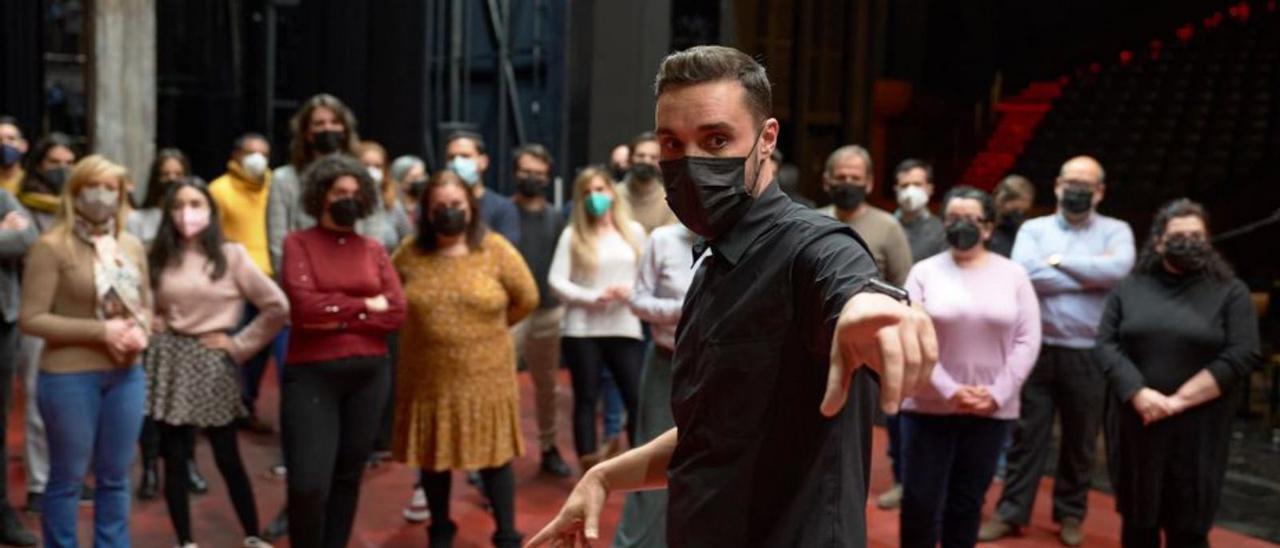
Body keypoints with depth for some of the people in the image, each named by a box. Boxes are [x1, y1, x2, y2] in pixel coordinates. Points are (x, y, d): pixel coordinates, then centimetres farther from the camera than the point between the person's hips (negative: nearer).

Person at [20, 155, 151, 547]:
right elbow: (31, 319, -12)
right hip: (70, 377, -5)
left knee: (115, 476, 15)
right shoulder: (51, 247, -10)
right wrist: (101, 331, -18)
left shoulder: (132, 245, 7)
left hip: (127, 374, 5)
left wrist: (141, 331, -5)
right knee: (67, 478, 7)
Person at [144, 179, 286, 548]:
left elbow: (277, 307, -7)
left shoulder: (231, 255, -3)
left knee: (228, 459, 3)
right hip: (168, 363, 3)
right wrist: (151, 325, 3)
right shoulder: (159, 257, 7)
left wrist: (239, 344, -6)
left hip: (213, 364, -3)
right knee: (174, 459, 6)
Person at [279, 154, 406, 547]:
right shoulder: (298, 243, 0)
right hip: (311, 373, -3)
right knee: (309, 483, -9)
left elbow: (396, 313, 0)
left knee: (348, 476, 12)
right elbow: (305, 306, -14)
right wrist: (365, 305, -6)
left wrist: (338, 317, -10)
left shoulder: (374, 249, 10)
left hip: (370, 374, 4)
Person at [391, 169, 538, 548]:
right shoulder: (410, 253, -3)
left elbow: (527, 299, 0)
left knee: (495, 453, 5)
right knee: (433, 455, 13)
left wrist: (488, 327, 7)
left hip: (485, 375, -1)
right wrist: (427, 325, 7)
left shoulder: (495, 250, -7)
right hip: (428, 377, 2)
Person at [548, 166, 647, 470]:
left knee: (638, 398, -3)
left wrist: (631, 290, -11)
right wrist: (592, 297, -15)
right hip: (582, 331, -1)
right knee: (586, 400, 6)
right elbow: (556, 281, -4)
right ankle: (590, 472, 16)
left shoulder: (634, 231, 9)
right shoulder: (572, 235, 2)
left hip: (625, 328, 1)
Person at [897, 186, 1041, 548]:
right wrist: (949, 391, -15)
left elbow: (1028, 341, 0)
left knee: (967, 502, 12)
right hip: (930, 407, -1)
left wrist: (998, 393, -11)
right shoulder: (924, 272, 0)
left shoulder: (1014, 275, 4)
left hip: (992, 412, 1)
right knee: (920, 501, 1)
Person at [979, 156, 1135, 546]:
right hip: (1037, 350, 0)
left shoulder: (1116, 231, 4)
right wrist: (1092, 275, -11)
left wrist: (1060, 261, -11)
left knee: (1080, 441, 12)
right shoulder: (1033, 229, 5)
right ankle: (1011, 512, 16)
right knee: (1026, 436, 7)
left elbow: (1118, 269, -18)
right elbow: (1025, 273, -14)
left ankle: (1070, 513, 27)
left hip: (1088, 356, 0)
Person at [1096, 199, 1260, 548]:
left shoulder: (1230, 291, 2)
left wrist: (1179, 400, -14)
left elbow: (1242, 356, -8)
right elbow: (1106, 345, 1)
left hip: (1197, 429, -2)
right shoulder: (1130, 288, 8)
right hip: (1135, 424, 2)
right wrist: (1139, 394, -15)